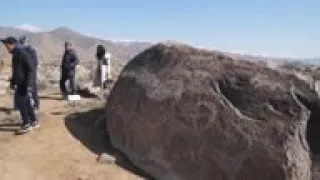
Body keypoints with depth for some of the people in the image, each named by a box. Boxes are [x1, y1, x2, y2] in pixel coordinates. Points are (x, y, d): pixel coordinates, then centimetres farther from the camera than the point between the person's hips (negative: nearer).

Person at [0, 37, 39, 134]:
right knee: (27, 103, 13)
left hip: (24, 84, -9)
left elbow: (30, 70, -20)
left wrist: (28, 84, -24)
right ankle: (34, 122, 23)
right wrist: (13, 82, 26)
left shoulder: (22, 54, -16)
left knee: (20, 103, -5)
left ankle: (26, 125, 4)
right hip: (20, 84, 9)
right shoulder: (15, 55, 13)